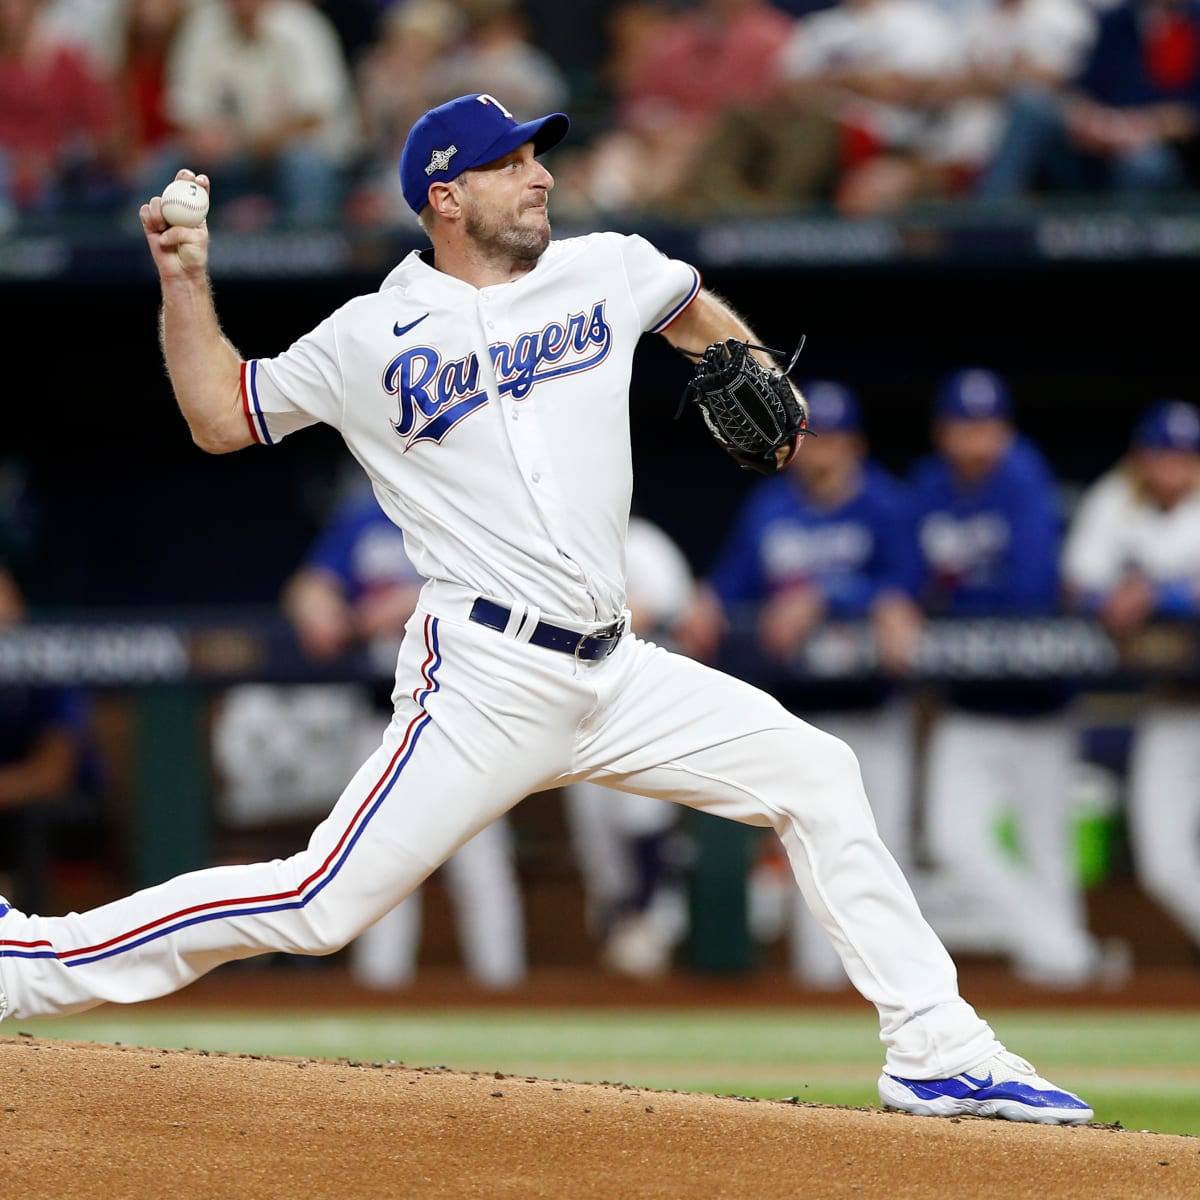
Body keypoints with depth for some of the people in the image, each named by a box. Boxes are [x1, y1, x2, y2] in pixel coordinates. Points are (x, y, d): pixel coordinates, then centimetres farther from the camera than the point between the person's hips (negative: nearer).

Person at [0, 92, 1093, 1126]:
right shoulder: (370, 338, 0)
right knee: (321, 905, -14)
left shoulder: (606, 271, 11)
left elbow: (692, 308, 33)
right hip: (484, 678, -6)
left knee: (816, 776, 2)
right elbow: (221, 417, 10)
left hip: (613, 676, 6)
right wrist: (185, 282, -2)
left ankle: (937, 1052, 7)